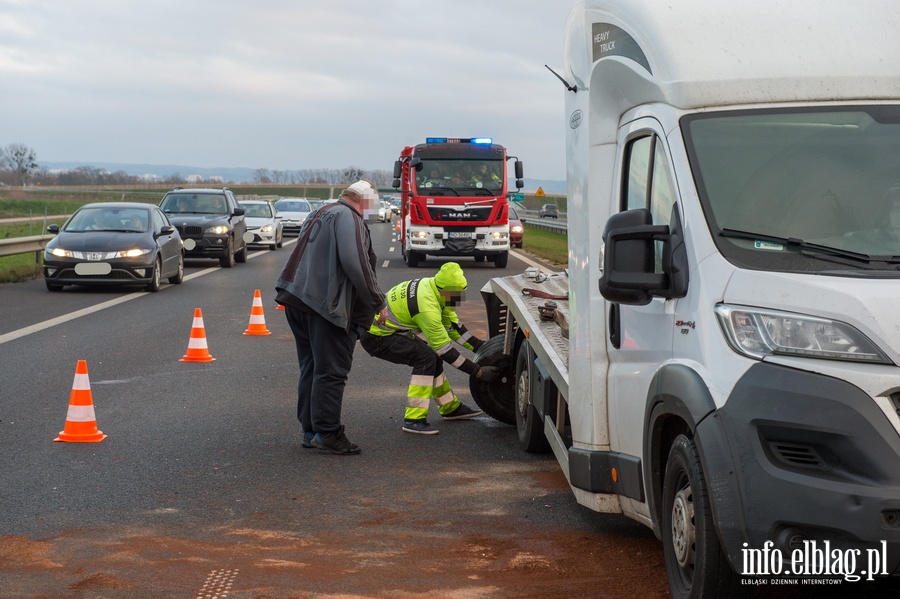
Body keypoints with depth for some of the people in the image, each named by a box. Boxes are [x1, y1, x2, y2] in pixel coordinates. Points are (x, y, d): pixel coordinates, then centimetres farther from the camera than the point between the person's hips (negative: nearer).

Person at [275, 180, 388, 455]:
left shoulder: (318, 215, 23)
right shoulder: (348, 217, -8)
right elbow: (355, 264, -19)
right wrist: (378, 302, -12)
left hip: (297, 301, 10)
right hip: (327, 304, -10)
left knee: (311, 368, 15)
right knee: (331, 371, -6)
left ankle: (310, 430, 19)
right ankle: (327, 432, -6)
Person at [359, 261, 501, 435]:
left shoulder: (434, 287, -3)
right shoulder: (427, 306, -31)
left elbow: (453, 325, 8)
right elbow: (444, 348, -25)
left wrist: (480, 346, 2)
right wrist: (478, 372, -22)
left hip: (389, 328, 10)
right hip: (375, 337, -10)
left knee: (432, 357, 11)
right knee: (426, 358, -21)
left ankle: (451, 408, 25)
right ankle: (414, 420, -19)